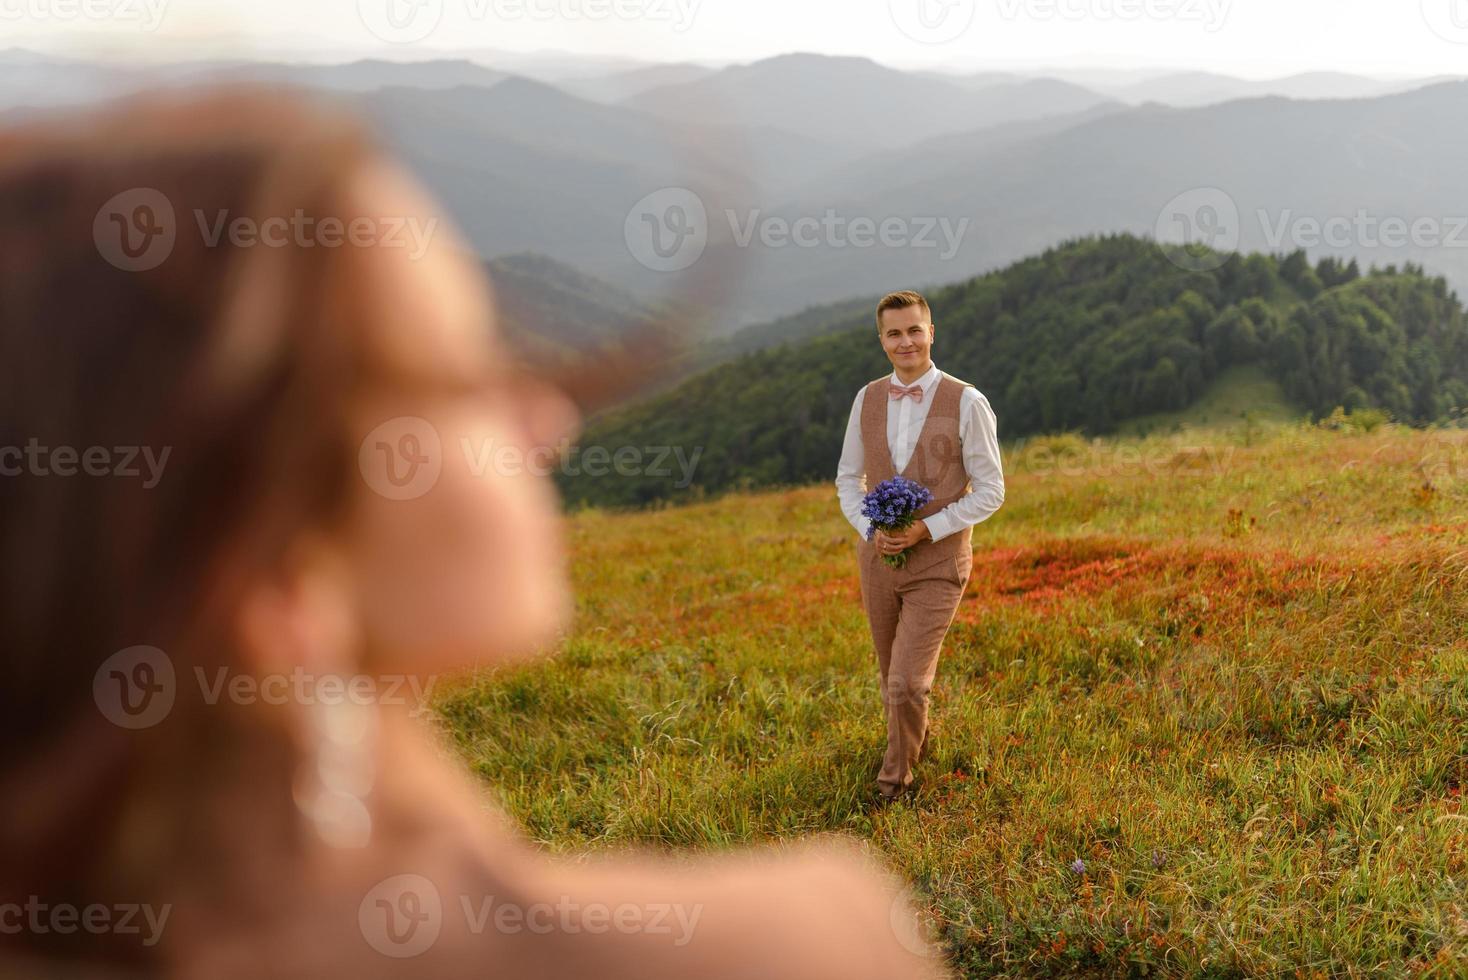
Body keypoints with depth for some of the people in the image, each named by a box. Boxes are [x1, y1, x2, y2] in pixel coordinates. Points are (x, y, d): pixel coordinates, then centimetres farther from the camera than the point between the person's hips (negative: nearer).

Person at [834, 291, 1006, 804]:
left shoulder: (966, 403, -11)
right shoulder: (868, 399, 2)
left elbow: (989, 491, -8)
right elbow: (848, 479, 10)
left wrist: (928, 529, -18)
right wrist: (870, 529, -9)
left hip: (937, 561, -4)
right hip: (877, 555, 4)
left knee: (908, 683, -8)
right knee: (891, 677, 18)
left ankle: (895, 776, 16)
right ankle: (915, 741, 46)